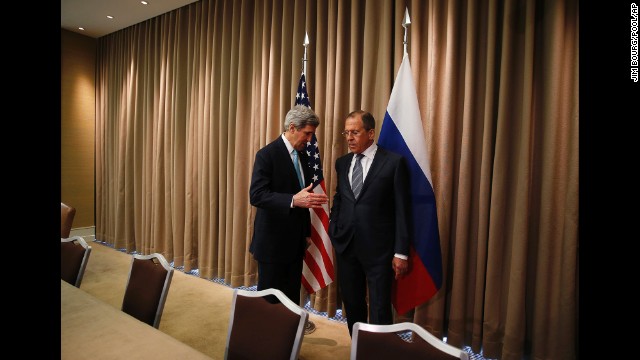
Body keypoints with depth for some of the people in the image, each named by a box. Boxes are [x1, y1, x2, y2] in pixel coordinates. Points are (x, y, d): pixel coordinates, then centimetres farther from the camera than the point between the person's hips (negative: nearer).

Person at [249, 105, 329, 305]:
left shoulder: (303, 156, 11)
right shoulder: (267, 154, -12)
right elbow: (256, 195, -21)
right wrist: (293, 200, -33)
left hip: (295, 241, 7)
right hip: (273, 241, -6)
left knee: (292, 298, 12)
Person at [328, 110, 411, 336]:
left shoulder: (394, 162, -6)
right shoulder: (342, 163, 9)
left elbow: (402, 210, -7)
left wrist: (401, 252, -9)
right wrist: (333, 229, 5)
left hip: (378, 248, -5)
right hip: (345, 245, 5)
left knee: (380, 309, 4)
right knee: (352, 304, 16)